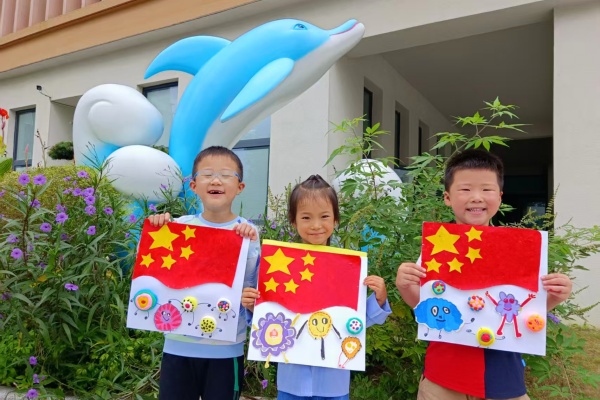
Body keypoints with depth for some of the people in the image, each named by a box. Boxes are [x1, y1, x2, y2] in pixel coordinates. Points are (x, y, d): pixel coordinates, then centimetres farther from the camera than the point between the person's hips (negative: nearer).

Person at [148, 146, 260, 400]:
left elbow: (252, 287, -10)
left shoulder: (246, 232, -7)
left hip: (226, 349, -1)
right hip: (179, 345, 1)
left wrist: (250, 245, -21)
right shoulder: (180, 226, -3)